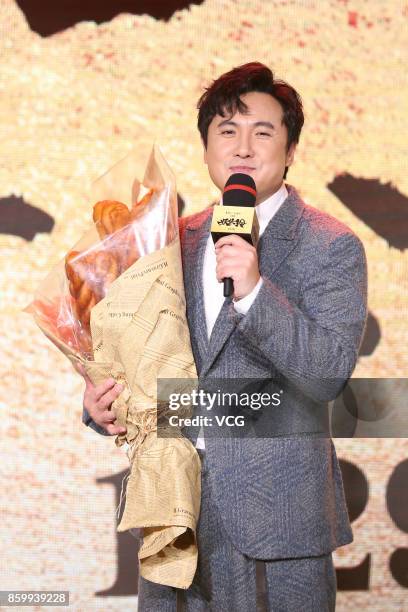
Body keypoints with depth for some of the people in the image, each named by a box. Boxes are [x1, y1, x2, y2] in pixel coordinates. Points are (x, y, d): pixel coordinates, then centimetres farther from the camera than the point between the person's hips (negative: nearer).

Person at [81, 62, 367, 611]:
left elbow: (329, 376, -17)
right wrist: (102, 402, -2)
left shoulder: (332, 247, -7)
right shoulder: (179, 239, 10)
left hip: (277, 513, -4)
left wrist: (254, 291, -28)